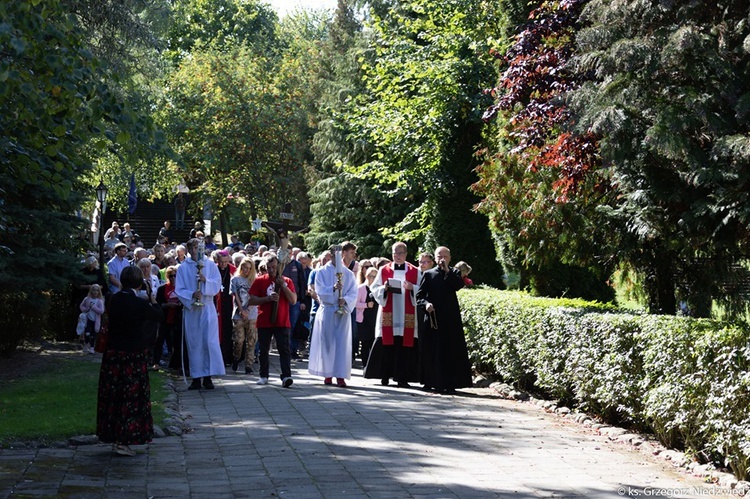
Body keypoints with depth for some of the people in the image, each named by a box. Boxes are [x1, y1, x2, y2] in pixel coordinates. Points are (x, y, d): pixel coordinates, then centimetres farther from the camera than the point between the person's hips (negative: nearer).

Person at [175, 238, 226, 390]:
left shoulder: (210, 264, 7)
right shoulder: (182, 267, 7)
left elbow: (217, 284, 2)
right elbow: (179, 290, 2)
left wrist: (205, 280, -16)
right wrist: (192, 295, -16)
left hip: (207, 307, -1)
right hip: (190, 308, 1)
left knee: (209, 342, -7)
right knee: (193, 343, 2)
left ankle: (208, 376, -2)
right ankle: (196, 378, 6)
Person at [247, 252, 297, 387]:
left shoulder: (286, 281, 7)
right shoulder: (259, 281, 4)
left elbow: (293, 301, -1)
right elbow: (251, 300, -2)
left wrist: (283, 286, -12)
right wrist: (268, 298, -15)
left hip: (282, 322, -1)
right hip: (264, 322, 1)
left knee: (284, 349, -9)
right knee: (264, 350, 9)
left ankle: (286, 376, -16)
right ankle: (264, 376, 21)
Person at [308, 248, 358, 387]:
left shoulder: (349, 274, 9)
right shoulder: (322, 272, 5)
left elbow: (353, 293, 3)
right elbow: (319, 291, -6)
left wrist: (345, 300, -17)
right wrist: (333, 288, -24)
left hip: (343, 312, 1)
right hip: (327, 311, -1)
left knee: (342, 343, -4)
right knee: (327, 342, 0)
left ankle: (340, 375, -3)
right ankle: (327, 374, 7)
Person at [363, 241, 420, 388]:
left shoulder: (414, 271, 10)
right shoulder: (384, 270, 11)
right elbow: (374, 288, 11)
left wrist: (412, 288, -11)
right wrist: (384, 288, -9)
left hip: (407, 315, 0)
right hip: (388, 314, 0)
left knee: (405, 345, -5)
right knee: (387, 344, -4)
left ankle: (402, 378, -1)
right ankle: (385, 376, 5)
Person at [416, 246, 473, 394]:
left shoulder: (454, 273, 11)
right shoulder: (428, 274, 10)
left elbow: (459, 285, -11)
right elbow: (419, 296, 5)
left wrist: (447, 270, -9)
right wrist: (426, 304, -14)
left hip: (451, 319, 0)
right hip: (433, 318, 0)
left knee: (451, 352, -4)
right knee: (431, 352, 2)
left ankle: (449, 384, -2)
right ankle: (431, 382, 12)